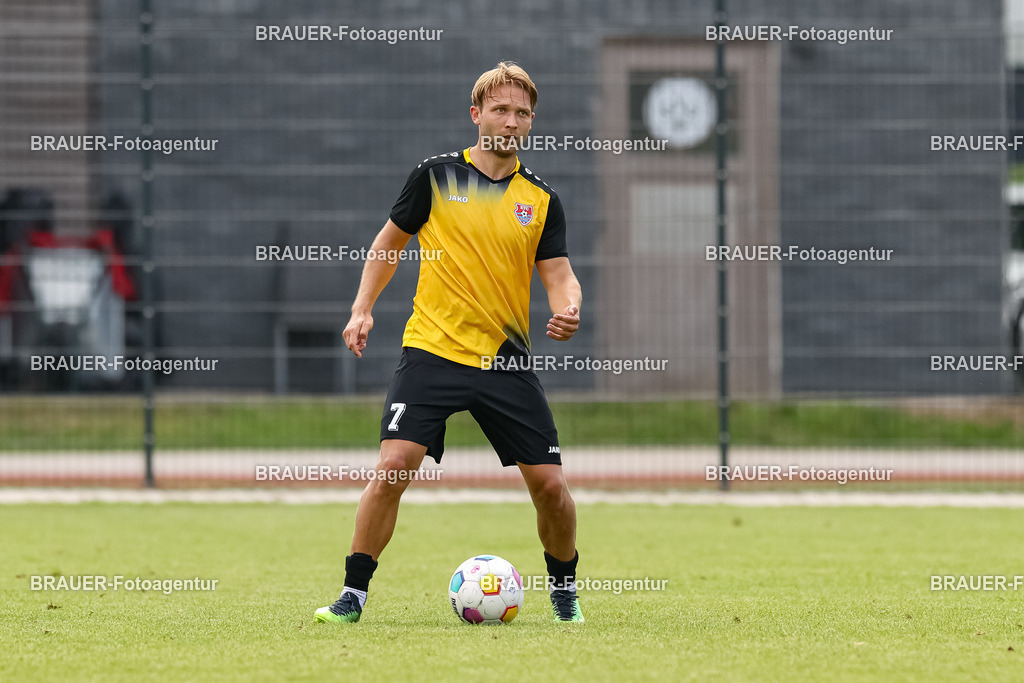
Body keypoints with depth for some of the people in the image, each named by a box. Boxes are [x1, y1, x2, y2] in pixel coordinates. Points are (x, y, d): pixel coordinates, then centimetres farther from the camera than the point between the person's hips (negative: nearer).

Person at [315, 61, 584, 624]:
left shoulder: (541, 200, 6)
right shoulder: (437, 176, 2)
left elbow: (559, 276, 4)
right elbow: (390, 241, 13)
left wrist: (567, 312, -19)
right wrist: (362, 309, 3)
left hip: (506, 361, 2)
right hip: (432, 350, -2)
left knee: (549, 484, -1)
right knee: (394, 466, -17)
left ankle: (564, 588, 25)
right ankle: (353, 595, -7)